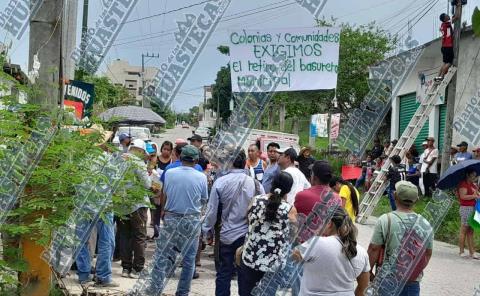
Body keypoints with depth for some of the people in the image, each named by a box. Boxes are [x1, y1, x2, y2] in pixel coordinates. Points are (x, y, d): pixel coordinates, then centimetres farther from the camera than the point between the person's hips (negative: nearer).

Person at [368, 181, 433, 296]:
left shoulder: (385, 220, -12)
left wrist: (369, 271, 2)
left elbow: (374, 249, -11)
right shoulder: (425, 224, -1)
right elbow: (428, 254, 9)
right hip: (413, 280, 3)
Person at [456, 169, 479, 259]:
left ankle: (472, 252, 10)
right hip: (466, 208, -9)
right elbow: (463, 196, -20)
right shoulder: (463, 184, -11)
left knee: (470, 231, 9)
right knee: (464, 230, -3)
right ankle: (462, 252, 2)